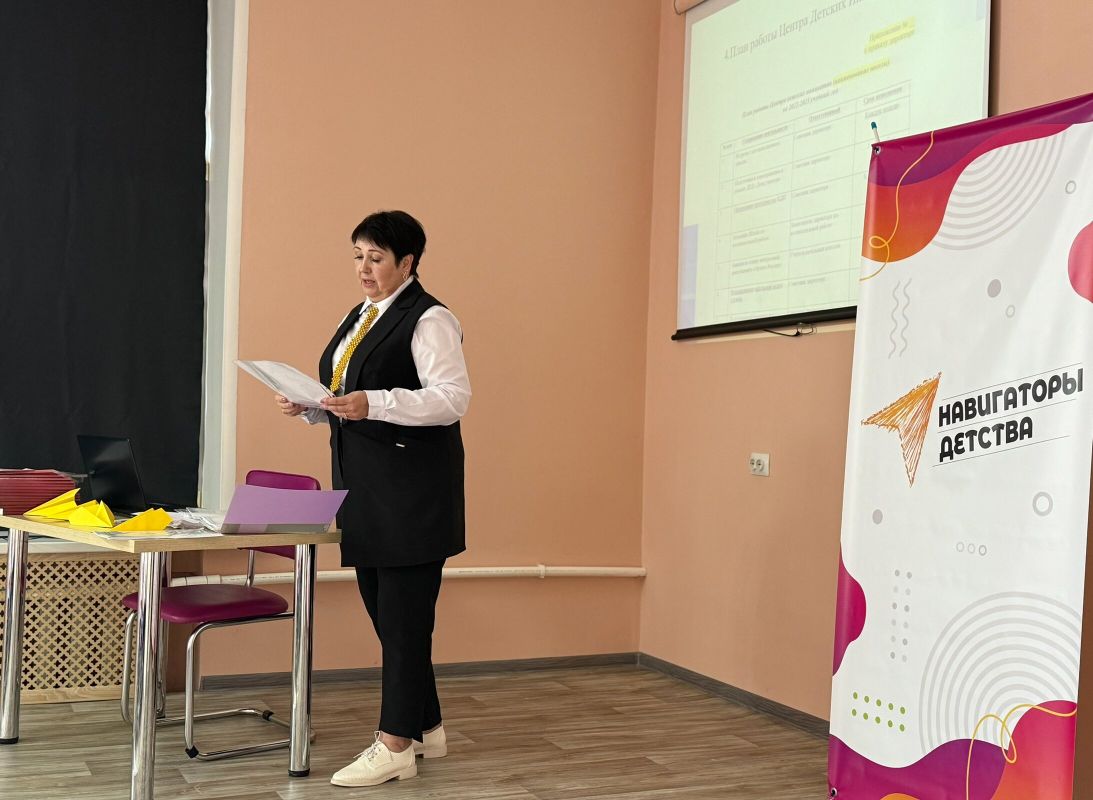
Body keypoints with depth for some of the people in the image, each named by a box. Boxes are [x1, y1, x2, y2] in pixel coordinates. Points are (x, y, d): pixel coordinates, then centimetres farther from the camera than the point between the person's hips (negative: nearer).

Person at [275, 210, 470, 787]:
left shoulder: (428, 319, -10)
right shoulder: (359, 317, 17)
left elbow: (453, 398, -20)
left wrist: (374, 403, -28)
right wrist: (308, 405, 4)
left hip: (412, 486, -9)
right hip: (363, 481, 9)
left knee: (403, 614, -3)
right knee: (384, 610, 13)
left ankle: (396, 746, 5)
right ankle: (425, 728, 26)